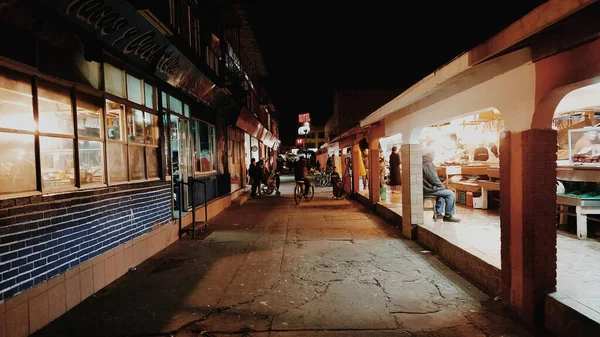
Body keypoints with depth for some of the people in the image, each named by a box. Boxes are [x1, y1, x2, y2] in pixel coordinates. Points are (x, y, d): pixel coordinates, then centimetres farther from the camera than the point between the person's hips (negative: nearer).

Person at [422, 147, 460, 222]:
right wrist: (442, 186, -4)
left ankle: (438, 213, 29)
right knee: (451, 194, -8)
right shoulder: (428, 164, -19)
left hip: (425, 187, 11)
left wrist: (441, 186, 16)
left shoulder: (423, 163, 14)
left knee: (443, 191, 31)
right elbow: (434, 179, -20)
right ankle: (448, 216, 2)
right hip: (429, 189, -11)